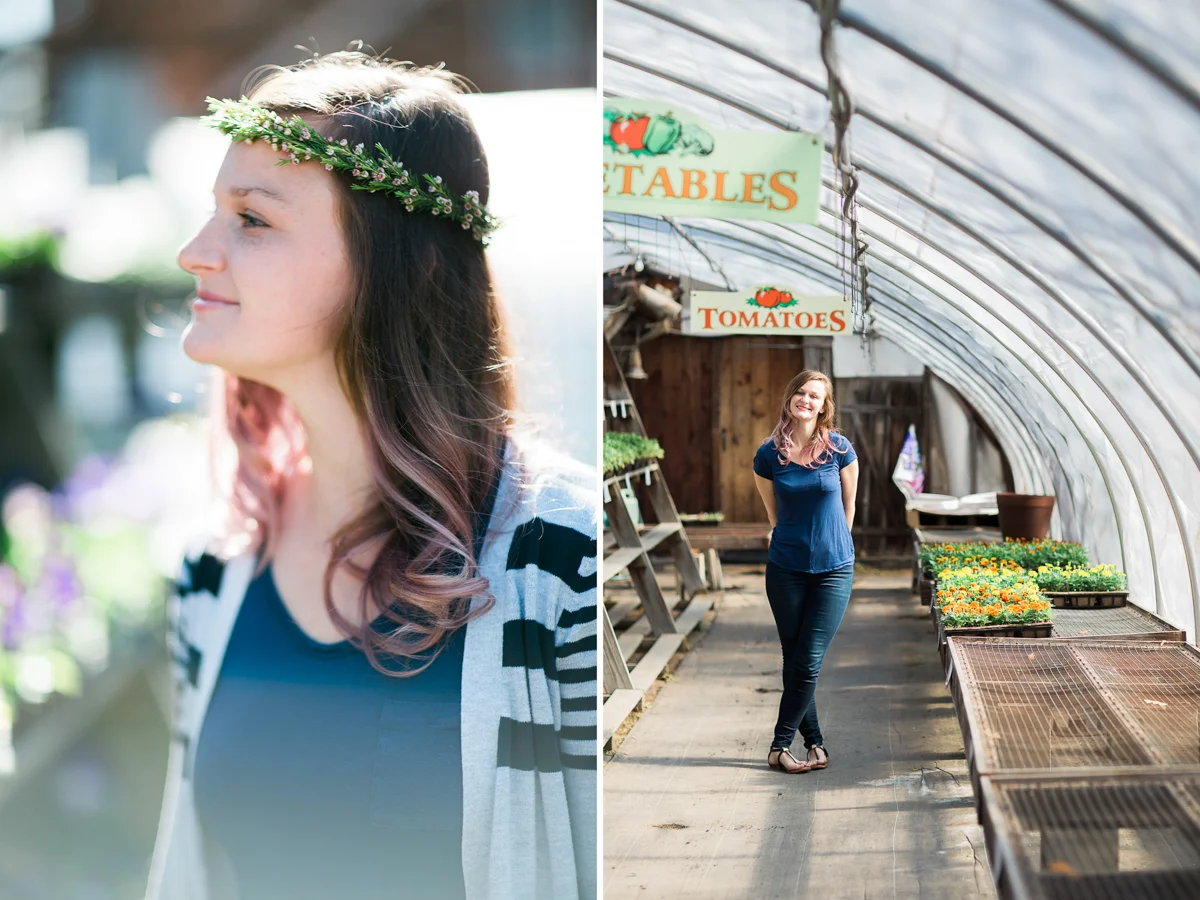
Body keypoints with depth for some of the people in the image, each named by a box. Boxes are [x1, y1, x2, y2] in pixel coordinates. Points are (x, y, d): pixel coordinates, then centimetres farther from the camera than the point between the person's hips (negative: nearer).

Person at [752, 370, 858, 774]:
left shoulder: (839, 449, -6)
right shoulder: (769, 455, -4)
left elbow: (848, 507, 6)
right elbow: (774, 514, 9)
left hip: (833, 570, -1)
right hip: (786, 569, 1)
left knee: (808, 662, -4)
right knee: (793, 661, 5)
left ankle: (780, 746, 4)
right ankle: (814, 742, 17)